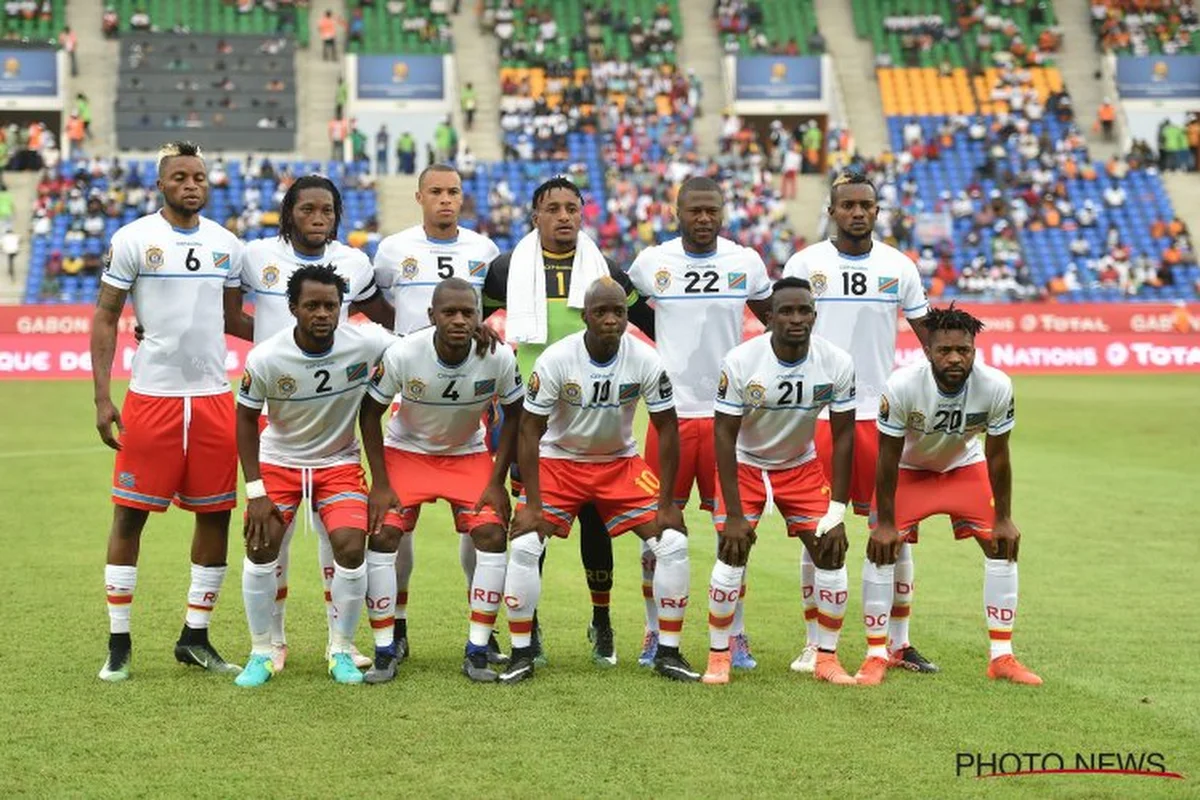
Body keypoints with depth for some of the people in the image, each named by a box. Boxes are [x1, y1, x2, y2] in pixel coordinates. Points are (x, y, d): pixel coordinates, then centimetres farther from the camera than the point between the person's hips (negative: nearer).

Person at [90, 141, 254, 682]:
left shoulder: (227, 245, 9)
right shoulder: (133, 240, -3)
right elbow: (105, 320, -2)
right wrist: (102, 398, -8)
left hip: (213, 396, 4)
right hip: (151, 396, -4)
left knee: (215, 514, 6)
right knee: (130, 513, 0)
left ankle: (195, 637, 19)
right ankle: (118, 643, 9)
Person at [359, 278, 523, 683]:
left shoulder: (500, 357, -24)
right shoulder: (401, 354, -27)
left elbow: (513, 415, -6)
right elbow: (370, 412, -12)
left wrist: (497, 482, -9)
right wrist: (380, 484, -14)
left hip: (469, 455, 1)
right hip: (406, 450, -1)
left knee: (492, 535, -13)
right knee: (383, 535, -15)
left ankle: (478, 649, 0)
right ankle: (386, 648, -2)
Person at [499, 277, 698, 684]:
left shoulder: (646, 361, -17)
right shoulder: (555, 360, -22)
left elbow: (667, 429, -9)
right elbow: (530, 430, -16)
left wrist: (665, 504, -12)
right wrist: (532, 504, -21)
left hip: (621, 463, 2)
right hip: (559, 460, -2)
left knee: (673, 544, -10)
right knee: (524, 547, -19)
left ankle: (668, 653, 3)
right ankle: (521, 655, -4)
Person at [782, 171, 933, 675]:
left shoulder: (899, 267, 6)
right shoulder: (804, 264, 1)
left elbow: (929, 336, 11)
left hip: (882, 413, 1)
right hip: (819, 412, -1)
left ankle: (899, 643, 13)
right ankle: (815, 643, 14)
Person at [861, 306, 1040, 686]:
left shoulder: (995, 386, -29)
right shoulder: (902, 386, -34)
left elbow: (997, 457, -15)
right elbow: (888, 458, -22)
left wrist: (1003, 519, -8)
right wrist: (885, 522, -17)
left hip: (965, 466, 2)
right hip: (909, 468, -2)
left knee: (1002, 547, -5)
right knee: (881, 549, -13)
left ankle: (1002, 658, 4)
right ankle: (876, 655, 0)